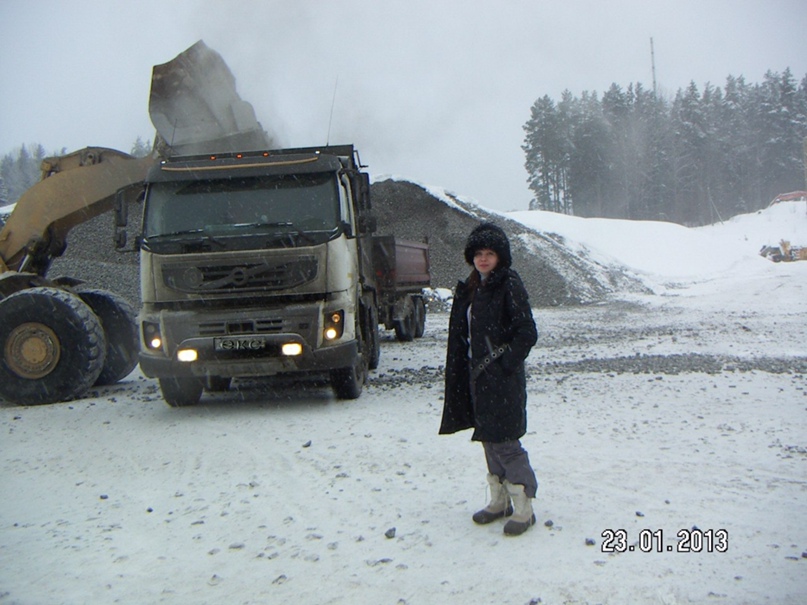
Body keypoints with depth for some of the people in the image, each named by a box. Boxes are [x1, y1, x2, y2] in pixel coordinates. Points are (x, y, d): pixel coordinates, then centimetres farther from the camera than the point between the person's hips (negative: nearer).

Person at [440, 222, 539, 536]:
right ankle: (499, 500, 27)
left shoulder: (510, 286, -11)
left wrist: (506, 363, -15)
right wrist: (463, 371, 9)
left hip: (502, 379, -8)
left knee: (505, 442, -6)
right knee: (488, 439, 14)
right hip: (477, 375, 8)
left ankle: (523, 507, 5)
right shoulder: (470, 289, 12)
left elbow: (528, 333, -14)